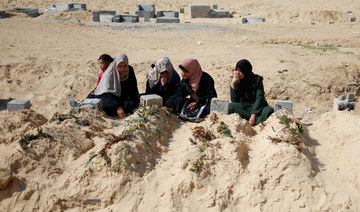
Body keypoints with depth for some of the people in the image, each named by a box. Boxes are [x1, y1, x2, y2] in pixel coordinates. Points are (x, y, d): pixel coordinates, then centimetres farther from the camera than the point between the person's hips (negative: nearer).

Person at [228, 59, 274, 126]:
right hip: (244, 108, 2)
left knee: (269, 111, -32)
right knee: (231, 106, -26)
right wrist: (233, 84, -14)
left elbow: (259, 98, -15)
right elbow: (234, 101, -6)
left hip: (257, 107, -2)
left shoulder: (257, 80, -6)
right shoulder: (237, 82, 2)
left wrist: (253, 115, -27)